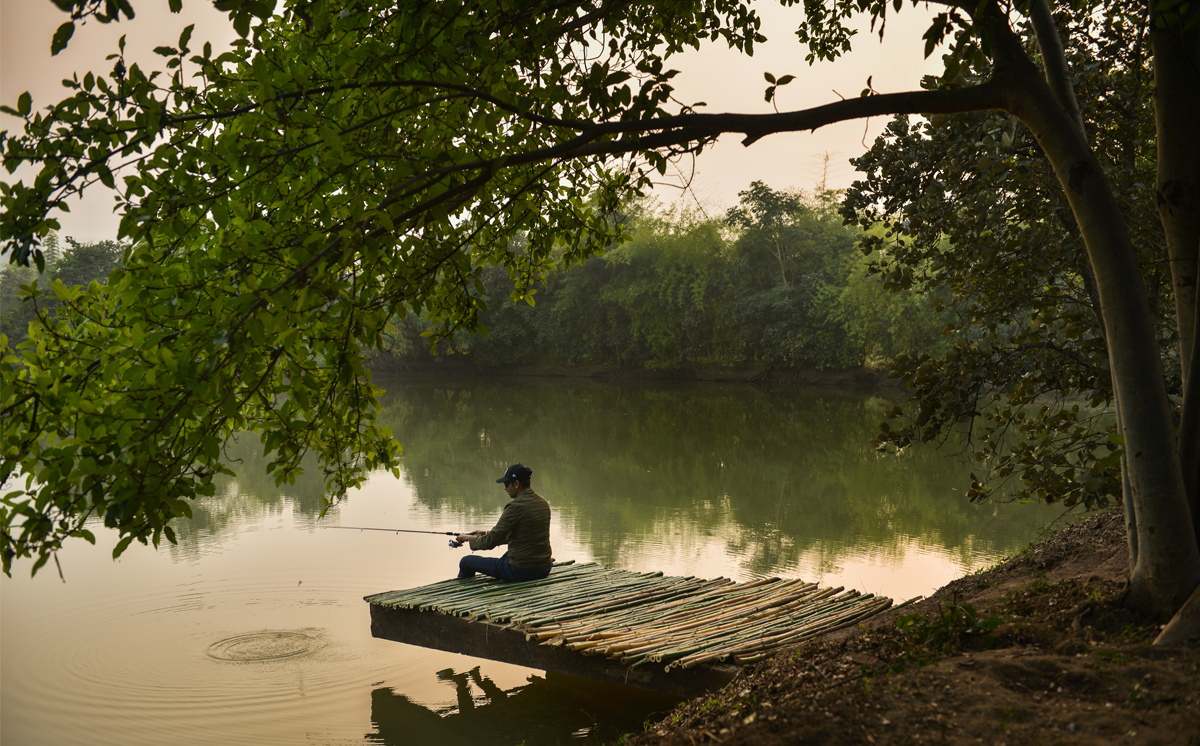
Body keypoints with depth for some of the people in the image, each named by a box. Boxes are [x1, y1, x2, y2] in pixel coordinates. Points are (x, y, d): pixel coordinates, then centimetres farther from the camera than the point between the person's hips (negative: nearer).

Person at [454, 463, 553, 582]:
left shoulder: (516, 507, -19)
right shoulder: (543, 503, 6)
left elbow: (490, 542, -15)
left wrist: (468, 538, 4)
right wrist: (488, 533, 19)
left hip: (521, 571, -8)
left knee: (466, 561, 9)